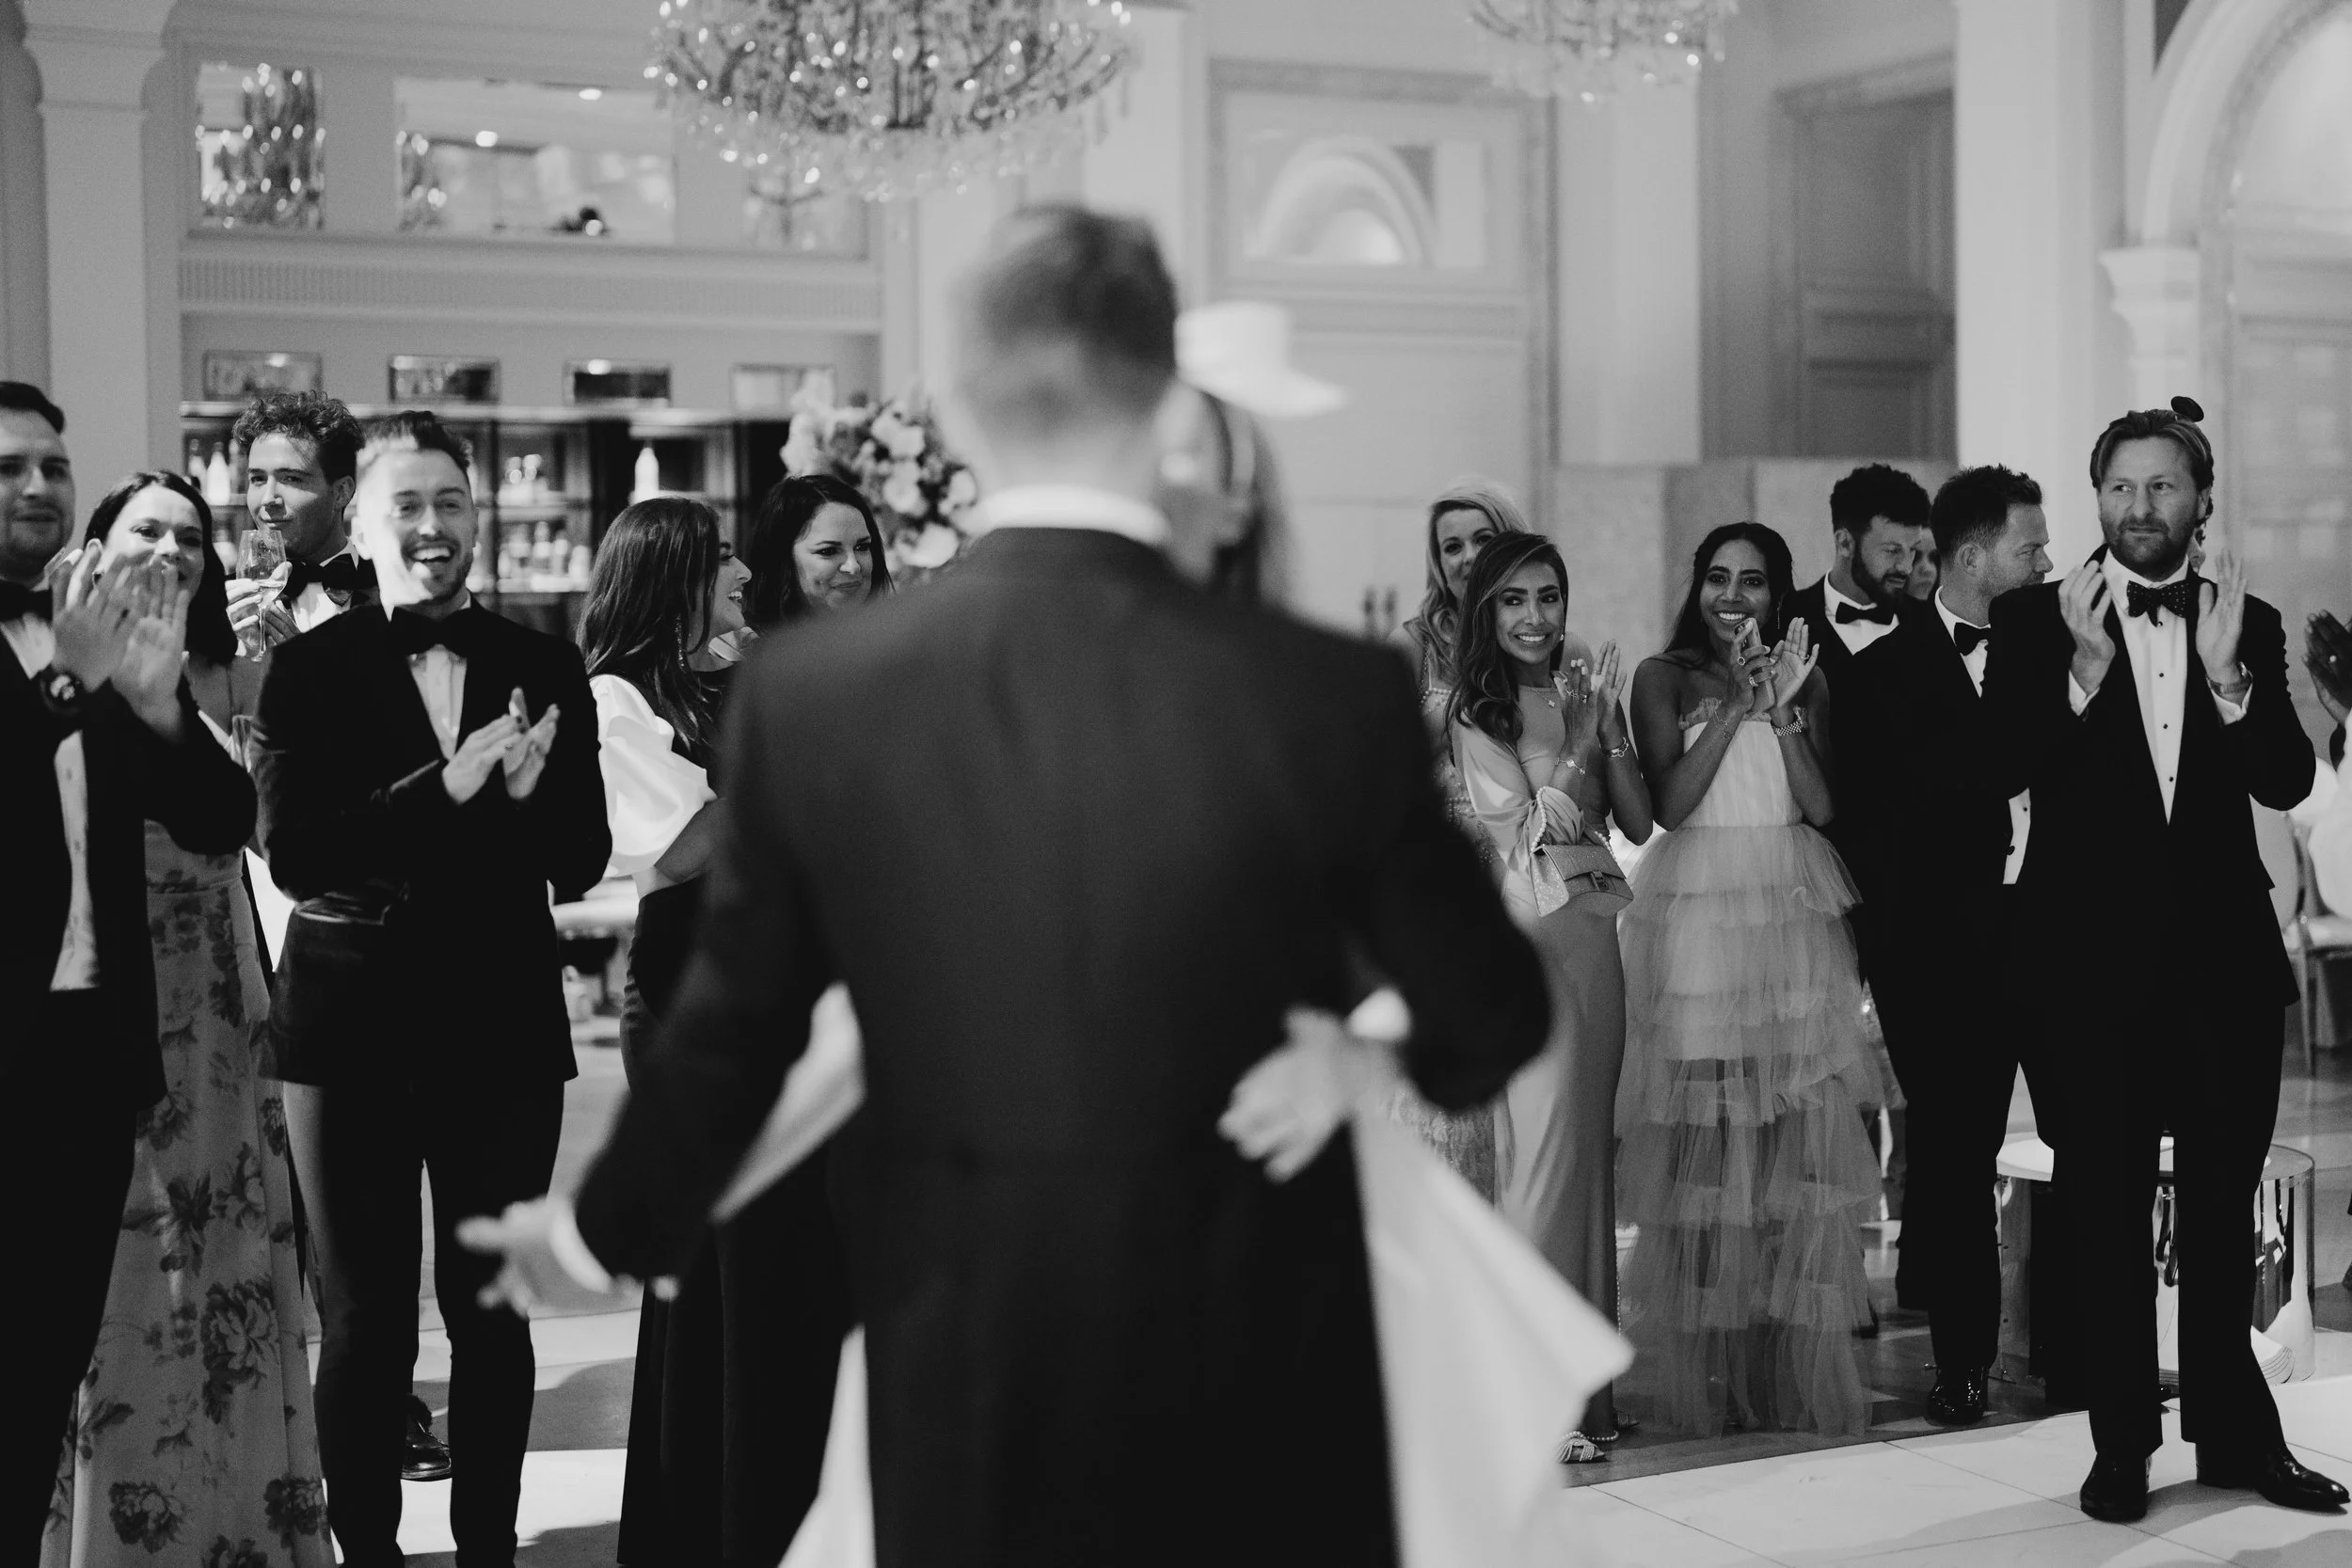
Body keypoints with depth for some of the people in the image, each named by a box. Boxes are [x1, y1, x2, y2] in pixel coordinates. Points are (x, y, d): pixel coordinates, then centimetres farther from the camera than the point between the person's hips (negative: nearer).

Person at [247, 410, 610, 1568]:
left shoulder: (542, 670, 2)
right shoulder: (310, 668, -3)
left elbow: (579, 865, 1)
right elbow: (291, 853, -12)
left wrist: (531, 791, -20)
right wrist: (444, 789, -22)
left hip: (503, 1016, 2)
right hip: (352, 1014, -1)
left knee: (489, 1304, 10)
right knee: (363, 1316, 8)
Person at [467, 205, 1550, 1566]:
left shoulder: (812, 694, -11)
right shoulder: (1331, 696, -15)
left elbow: (731, 1034, 1)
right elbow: (1488, 1019, -3)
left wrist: (604, 1226, 20)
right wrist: (1368, 1054, 22)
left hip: (961, 1365, 2)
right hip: (1255, 1365, -1)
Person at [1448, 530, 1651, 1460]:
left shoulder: (1588, 691, 11)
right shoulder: (1475, 714, -2)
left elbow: (1638, 822, 4)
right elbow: (1527, 826, -8)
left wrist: (1610, 726, -7)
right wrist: (1581, 736, -11)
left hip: (1596, 936, 6)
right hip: (1528, 935, -5)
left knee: (1593, 1152, 7)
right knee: (1550, 1149, -11)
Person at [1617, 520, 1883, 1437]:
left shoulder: (1807, 679, 12)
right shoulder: (1664, 678, 6)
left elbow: (1822, 807, 1)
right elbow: (1670, 803, -6)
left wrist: (1784, 708, -8)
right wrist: (1736, 705, -10)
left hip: (1791, 917, 2)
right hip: (1695, 916, -2)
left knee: (1797, 1138, -1)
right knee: (1699, 1142, -3)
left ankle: (1794, 1368, 5)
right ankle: (1703, 1371, 2)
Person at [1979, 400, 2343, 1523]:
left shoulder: (2248, 626, 6)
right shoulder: (2034, 621, 0)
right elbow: (2001, 768, -11)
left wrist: (2226, 675, -17)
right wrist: (2085, 669, -21)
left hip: (2225, 954, 3)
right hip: (2096, 955, -2)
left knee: (2222, 1206, 13)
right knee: (2107, 1208, 4)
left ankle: (2235, 1434, 25)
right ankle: (2122, 1444, 13)